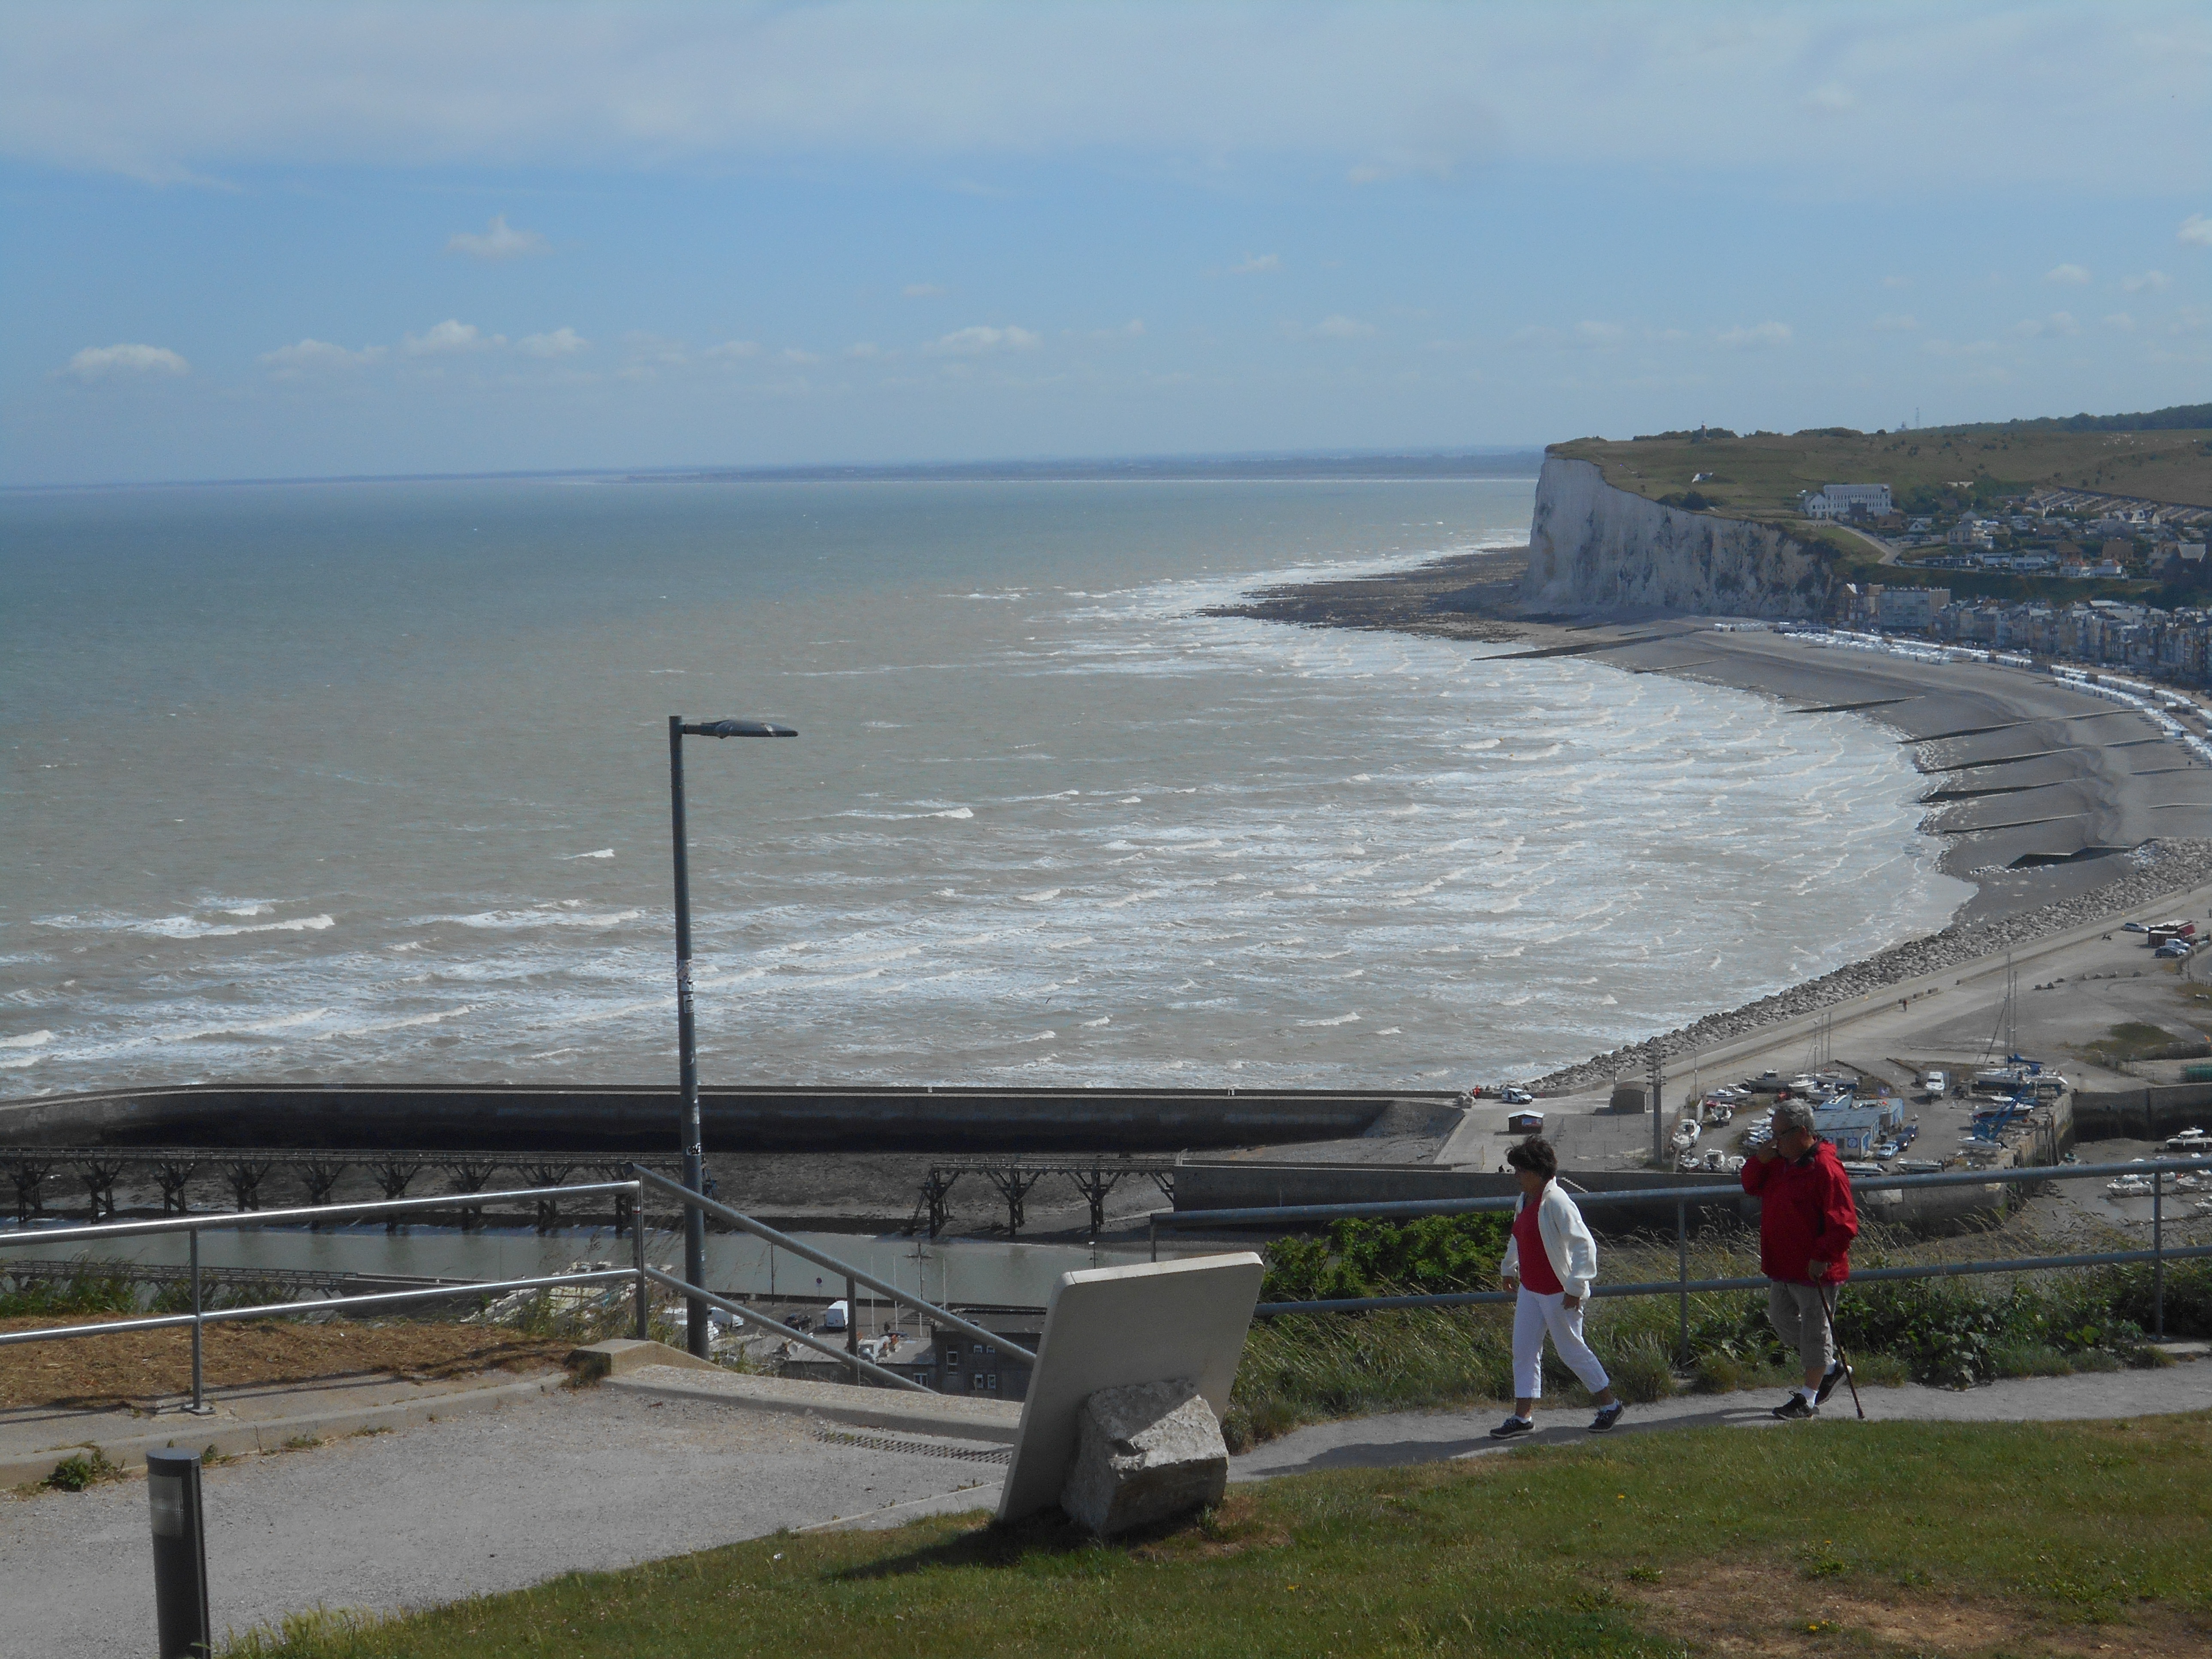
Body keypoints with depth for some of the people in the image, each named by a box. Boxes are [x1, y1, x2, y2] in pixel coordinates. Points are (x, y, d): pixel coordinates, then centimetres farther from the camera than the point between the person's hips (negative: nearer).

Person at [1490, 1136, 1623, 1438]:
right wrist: (1509, 1268, 35)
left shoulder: (1556, 1202, -21)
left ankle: (1609, 1404, 19)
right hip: (1529, 1290, 9)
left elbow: (1584, 1245, -24)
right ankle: (1523, 1415, 12)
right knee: (1524, 1351, 7)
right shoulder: (1524, 1201, 7)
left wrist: (1576, 1286, -23)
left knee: (1572, 1350, 3)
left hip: (1558, 1294, -9)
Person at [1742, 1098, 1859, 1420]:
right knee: (1782, 1319, 20)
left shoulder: (1825, 1169, -21)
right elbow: (1751, 1187, 18)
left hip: (1812, 1268, -10)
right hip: (1781, 1265, 10)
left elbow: (1844, 1223, -22)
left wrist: (1823, 1256, -26)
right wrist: (1760, 1162, -2)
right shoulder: (1780, 1161, 7)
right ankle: (1831, 1368, 35)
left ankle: (1808, 1399, 10)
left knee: (1814, 1327, 2)